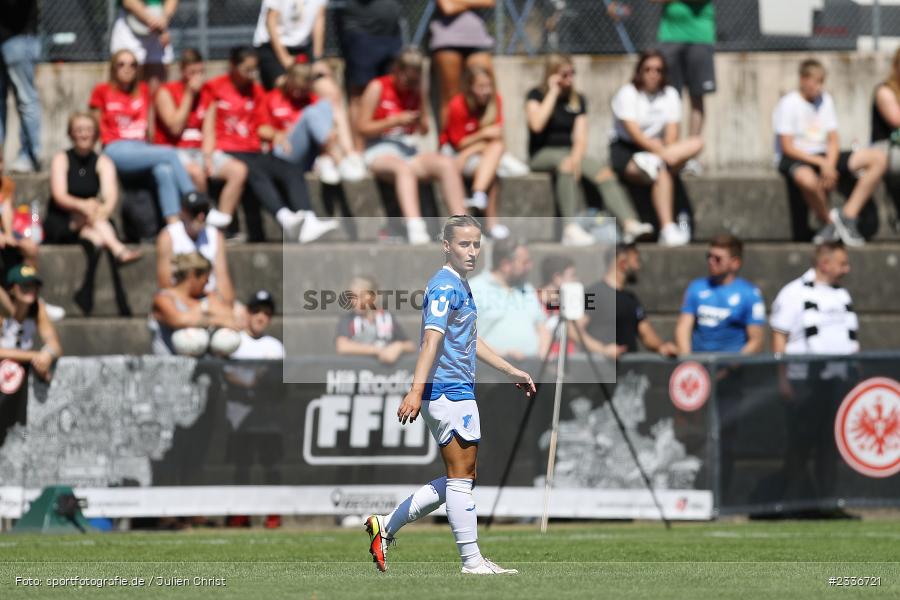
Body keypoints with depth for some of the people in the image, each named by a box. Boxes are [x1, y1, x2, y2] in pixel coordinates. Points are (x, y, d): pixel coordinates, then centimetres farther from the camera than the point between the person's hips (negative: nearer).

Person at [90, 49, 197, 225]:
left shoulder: (143, 90, 18)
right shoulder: (102, 91, 6)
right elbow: (96, 127, 7)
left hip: (142, 148, 4)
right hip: (116, 150, -4)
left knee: (164, 170, -32)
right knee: (170, 154, -26)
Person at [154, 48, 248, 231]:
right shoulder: (166, 92, -1)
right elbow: (175, 128, -11)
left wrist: (208, 157, -8)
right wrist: (189, 95, -9)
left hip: (200, 151, 5)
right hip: (174, 151, -5)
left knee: (239, 169, -19)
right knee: (196, 172, -39)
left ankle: (220, 221, -23)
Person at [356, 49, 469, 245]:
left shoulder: (416, 91, 14)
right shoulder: (377, 87, 0)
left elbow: (424, 130, 20)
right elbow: (362, 128, -5)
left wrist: (421, 122, -5)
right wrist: (395, 121, -15)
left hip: (410, 150, 5)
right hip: (380, 151, -5)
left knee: (447, 164, -25)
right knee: (404, 168, -40)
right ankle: (415, 228, -57)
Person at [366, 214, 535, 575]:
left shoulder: (459, 286, 19)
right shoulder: (445, 286, -13)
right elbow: (432, 339, -25)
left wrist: (512, 372, 38)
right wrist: (416, 390, -35)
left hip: (456, 393, 10)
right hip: (450, 393, -10)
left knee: (459, 480, 14)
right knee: (461, 478, -5)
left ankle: (387, 525, 16)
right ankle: (472, 561, -2)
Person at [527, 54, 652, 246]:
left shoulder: (578, 100, 13)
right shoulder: (536, 95, 2)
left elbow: (581, 138, 4)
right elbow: (537, 124, -18)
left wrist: (576, 157, -18)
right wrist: (553, 92, -11)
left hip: (571, 153, 4)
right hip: (542, 154, -4)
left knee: (605, 174, -24)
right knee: (565, 163, -39)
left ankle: (629, 224, -39)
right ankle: (571, 228, -47)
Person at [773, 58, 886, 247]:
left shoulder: (825, 101, 9)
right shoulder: (788, 104, -10)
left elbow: (833, 141, 8)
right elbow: (788, 148, -14)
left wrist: (829, 165, -13)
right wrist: (821, 163, -21)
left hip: (823, 157, 7)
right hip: (795, 159, -7)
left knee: (879, 158, -10)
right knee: (807, 179, -45)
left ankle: (848, 214, -16)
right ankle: (828, 221, -16)